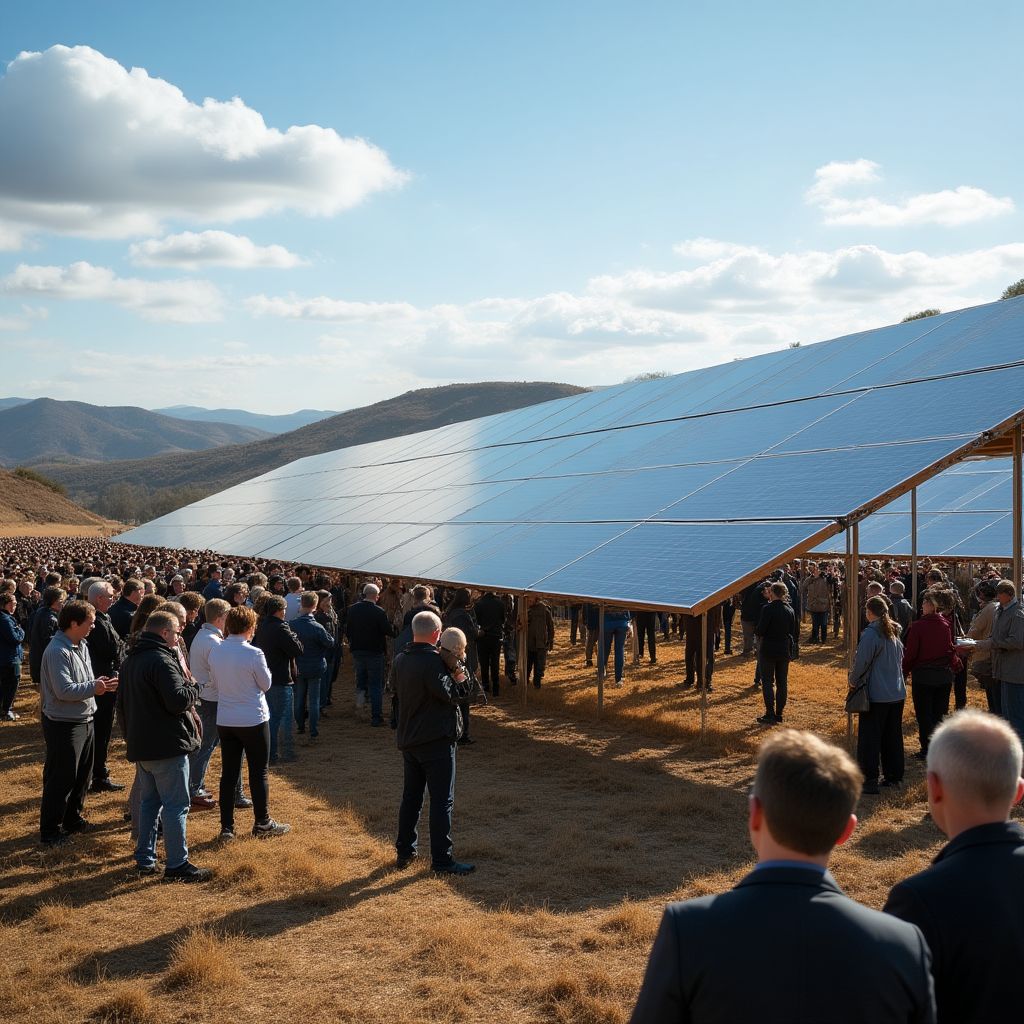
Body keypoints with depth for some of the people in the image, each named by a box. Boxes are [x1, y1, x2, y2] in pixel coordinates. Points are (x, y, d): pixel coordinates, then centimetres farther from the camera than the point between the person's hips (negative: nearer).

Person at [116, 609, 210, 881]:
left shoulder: (129, 661, 14)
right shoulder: (161, 661, -19)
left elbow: (122, 703, 22)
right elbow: (178, 700, -28)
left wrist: (130, 734, 29)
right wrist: (194, 688, -8)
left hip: (140, 745, 10)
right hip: (167, 746, -9)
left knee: (149, 802, 18)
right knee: (176, 806, -3)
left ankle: (145, 859, 23)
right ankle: (177, 865, 1)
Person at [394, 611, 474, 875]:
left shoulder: (400, 660, 6)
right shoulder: (432, 660, -20)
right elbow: (449, 694, -24)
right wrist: (460, 677, -6)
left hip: (408, 740, 8)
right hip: (436, 741, -8)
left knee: (410, 797, 17)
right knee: (442, 801, 0)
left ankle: (404, 852, 24)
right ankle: (442, 859, 3)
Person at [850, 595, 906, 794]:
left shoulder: (871, 634, -16)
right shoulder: (894, 632, 8)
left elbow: (861, 662, -16)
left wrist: (853, 681, 0)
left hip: (877, 694, -7)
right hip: (898, 693, 7)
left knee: (870, 738, -1)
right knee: (893, 736, 16)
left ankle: (870, 781, -1)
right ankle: (894, 776, 22)